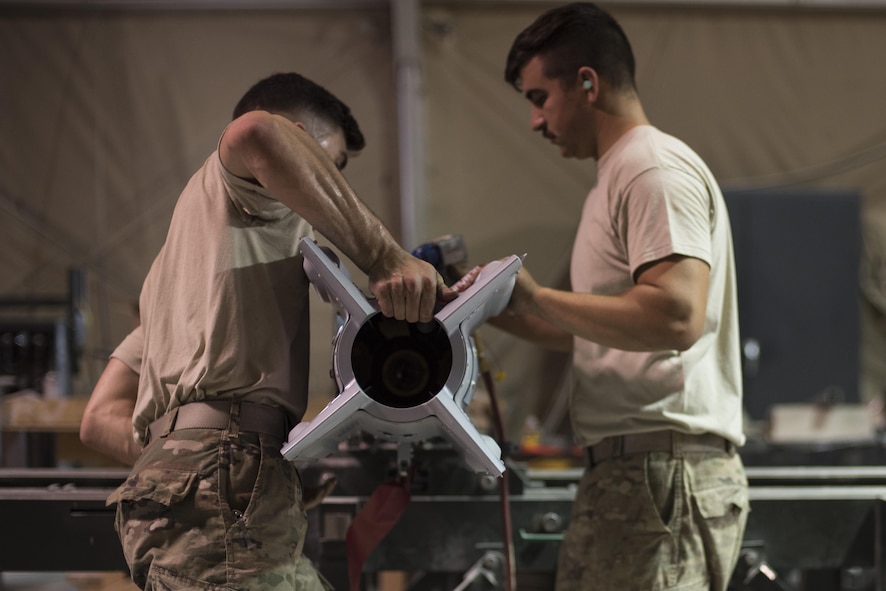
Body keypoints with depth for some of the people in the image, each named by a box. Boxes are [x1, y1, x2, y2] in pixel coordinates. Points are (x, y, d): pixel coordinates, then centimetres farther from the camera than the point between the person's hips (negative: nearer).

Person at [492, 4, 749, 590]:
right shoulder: (621, 175, 23)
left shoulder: (656, 170, -9)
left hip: (664, 471, -10)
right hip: (632, 474, 10)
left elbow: (677, 316, -23)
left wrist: (537, 298, -16)